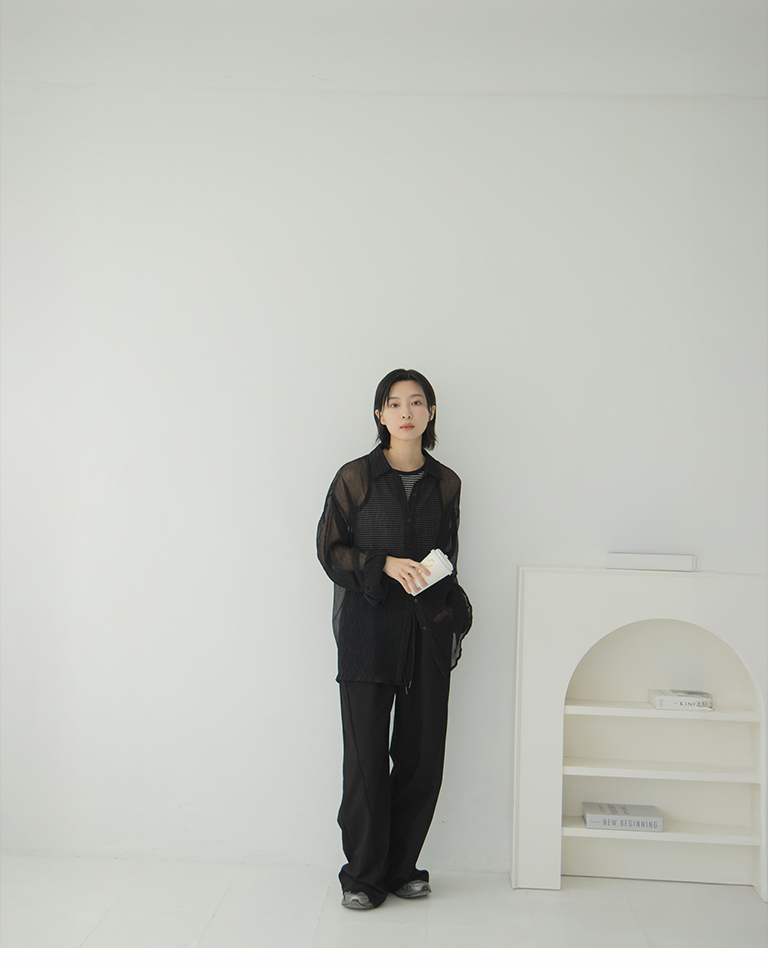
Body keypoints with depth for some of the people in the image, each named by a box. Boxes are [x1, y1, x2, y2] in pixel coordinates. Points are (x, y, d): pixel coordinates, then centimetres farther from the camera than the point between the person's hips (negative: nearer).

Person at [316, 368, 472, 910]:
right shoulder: (355, 478, -1)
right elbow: (329, 549, 0)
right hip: (368, 626, -3)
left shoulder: (446, 483, 8)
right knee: (366, 753, -1)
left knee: (423, 753, 5)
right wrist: (385, 565, -14)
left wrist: (447, 613, 7)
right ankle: (364, 875, 15)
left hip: (427, 628, 3)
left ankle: (402, 866, 23)